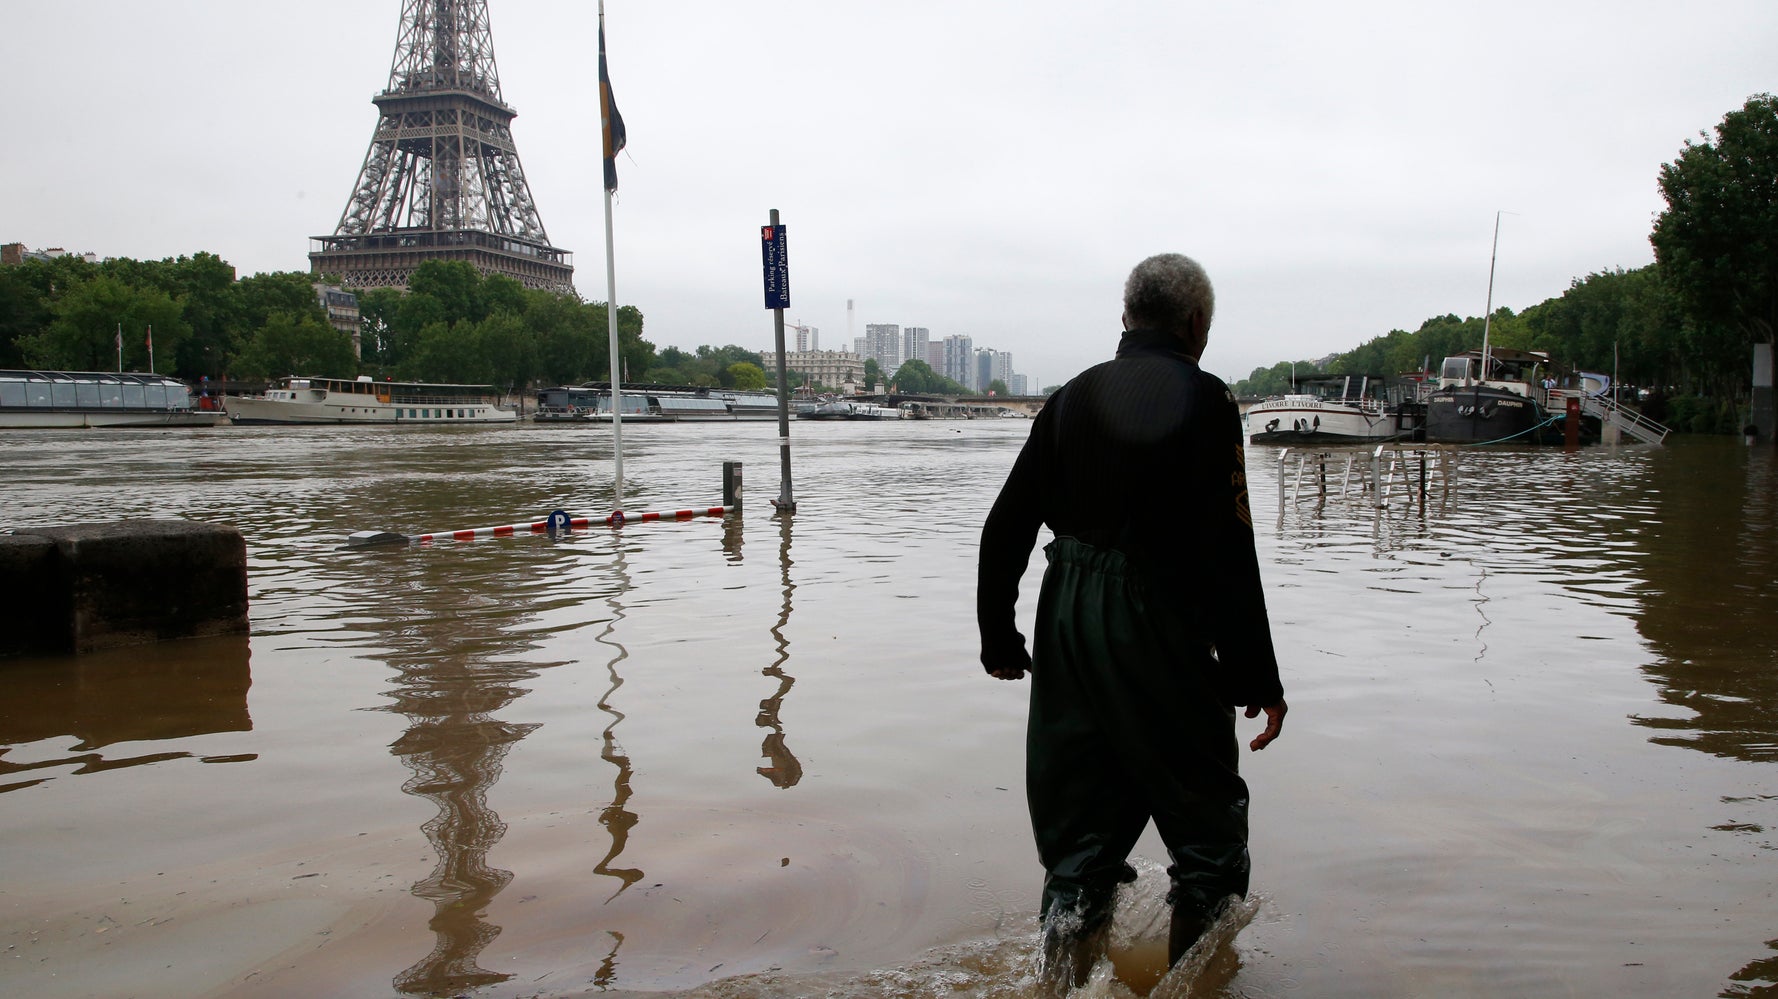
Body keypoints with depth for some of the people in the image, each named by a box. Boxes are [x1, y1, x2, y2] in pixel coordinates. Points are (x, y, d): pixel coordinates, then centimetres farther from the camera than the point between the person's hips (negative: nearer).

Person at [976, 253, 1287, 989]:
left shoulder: (1073, 398, 8)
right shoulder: (1204, 401, -8)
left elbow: (1005, 527, 7)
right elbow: (1228, 556, -13)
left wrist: (998, 637, 17)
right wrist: (1257, 679, -8)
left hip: (1066, 628, 6)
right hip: (1161, 634, -5)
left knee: (1078, 833, 14)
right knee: (1208, 824, 13)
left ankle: (1062, 982, 15)